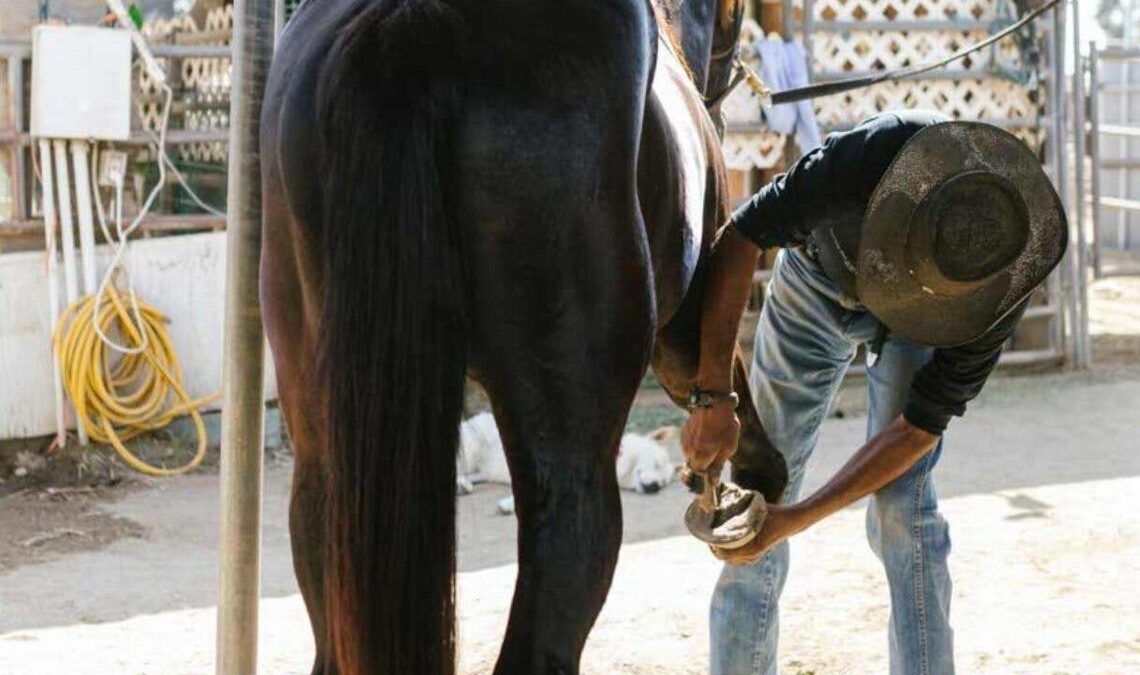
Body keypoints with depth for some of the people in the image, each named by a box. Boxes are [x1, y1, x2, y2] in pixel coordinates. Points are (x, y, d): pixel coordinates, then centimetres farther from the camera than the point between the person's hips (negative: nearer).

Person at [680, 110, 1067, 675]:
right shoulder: (879, 153, -42)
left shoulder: (1003, 279, -36)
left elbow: (919, 428, -29)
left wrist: (794, 520, -33)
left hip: (910, 326, -1)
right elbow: (739, 239, -32)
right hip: (818, 283, 1)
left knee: (902, 509, -16)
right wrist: (714, 398, -36)